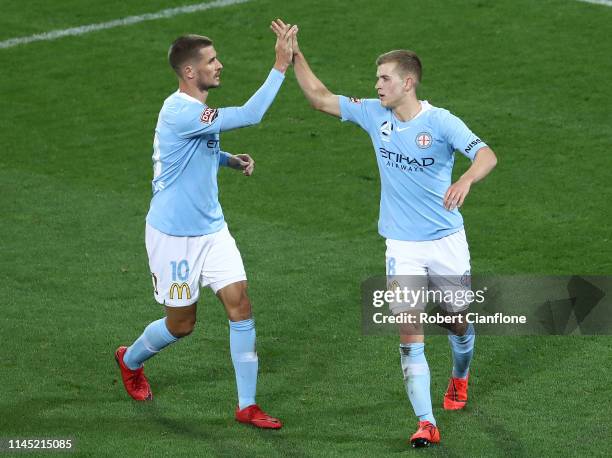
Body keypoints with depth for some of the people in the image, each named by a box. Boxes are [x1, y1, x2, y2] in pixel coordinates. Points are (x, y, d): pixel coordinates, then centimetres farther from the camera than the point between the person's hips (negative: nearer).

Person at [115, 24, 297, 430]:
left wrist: (230, 160, 8)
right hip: (174, 236, -8)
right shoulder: (179, 113, -26)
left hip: (211, 229, 8)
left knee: (240, 305, -4)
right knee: (181, 324, 8)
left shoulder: (196, 110, 5)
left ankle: (248, 406, 1)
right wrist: (280, 67, -33)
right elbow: (249, 116, -33)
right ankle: (131, 359, 40)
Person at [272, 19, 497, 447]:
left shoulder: (442, 122, -15)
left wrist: (466, 181, -46)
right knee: (410, 333, -11)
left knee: (458, 321, 16)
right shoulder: (374, 114, -2)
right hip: (402, 247, 2)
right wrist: (295, 54, -3)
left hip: (447, 241, -2)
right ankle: (426, 423, -14)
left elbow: (486, 155, -26)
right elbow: (320, 97, 6)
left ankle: (459, 378, 50)